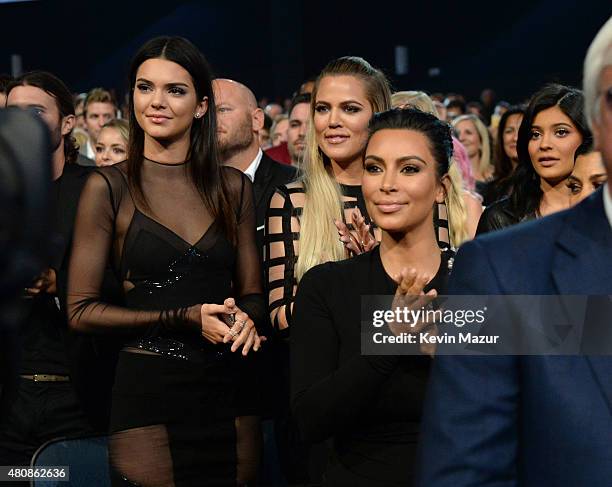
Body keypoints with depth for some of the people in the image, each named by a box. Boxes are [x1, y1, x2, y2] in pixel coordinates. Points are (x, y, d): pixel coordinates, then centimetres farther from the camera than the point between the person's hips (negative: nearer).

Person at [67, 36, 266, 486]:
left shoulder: (233, 187, 8)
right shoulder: (110, 187, -3)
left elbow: (252, 293, 12)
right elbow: (81, 309, -5)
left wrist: (244, 316, -12)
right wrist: (185, 318, -14)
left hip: (228, 386, 3)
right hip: (147, 388, -3)